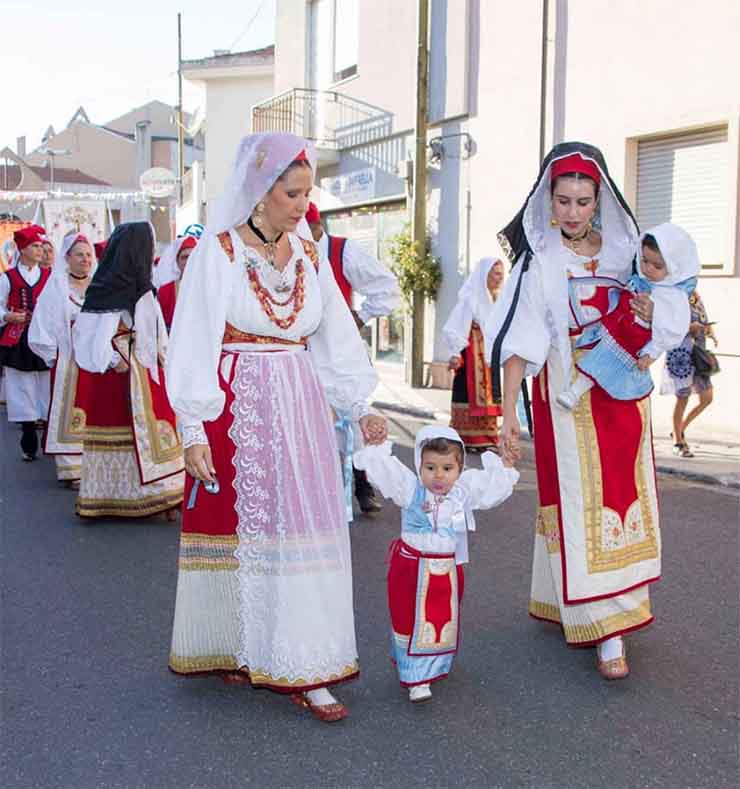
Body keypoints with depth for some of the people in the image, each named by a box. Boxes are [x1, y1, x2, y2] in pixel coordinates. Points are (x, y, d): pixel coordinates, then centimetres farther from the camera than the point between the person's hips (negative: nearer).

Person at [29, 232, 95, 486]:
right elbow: (44, 326, -1)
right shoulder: (56, 287, 1)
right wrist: (54, 357, -5)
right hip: (68, 361, -3)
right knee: (71, 414, -2)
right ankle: (72, 469, 1)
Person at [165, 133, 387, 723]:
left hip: (300, 409, 4)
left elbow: (336, 339, 11)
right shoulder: (219, 250, -5)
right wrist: (194, 431, -12)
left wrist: (360, 409, 3)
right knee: (238, 527, 3)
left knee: (304, 530, 1)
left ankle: (302, 670, 7)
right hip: (236, 407, -4)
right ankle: (238, 648, 22)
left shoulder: (310, 257, 9)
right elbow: (194, 343, -8)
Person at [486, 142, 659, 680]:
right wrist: (509, 412, -25)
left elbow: (646, 334, 15)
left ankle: (569, 604, 23)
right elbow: (519, 340, -16)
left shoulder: (625, 249, 6)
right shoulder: (538, 261, -7)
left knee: (624, 498, 7)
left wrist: (649, 317, -9)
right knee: (580, 507, -6)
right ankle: (608, 633, -2)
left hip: (623, 395, 5)